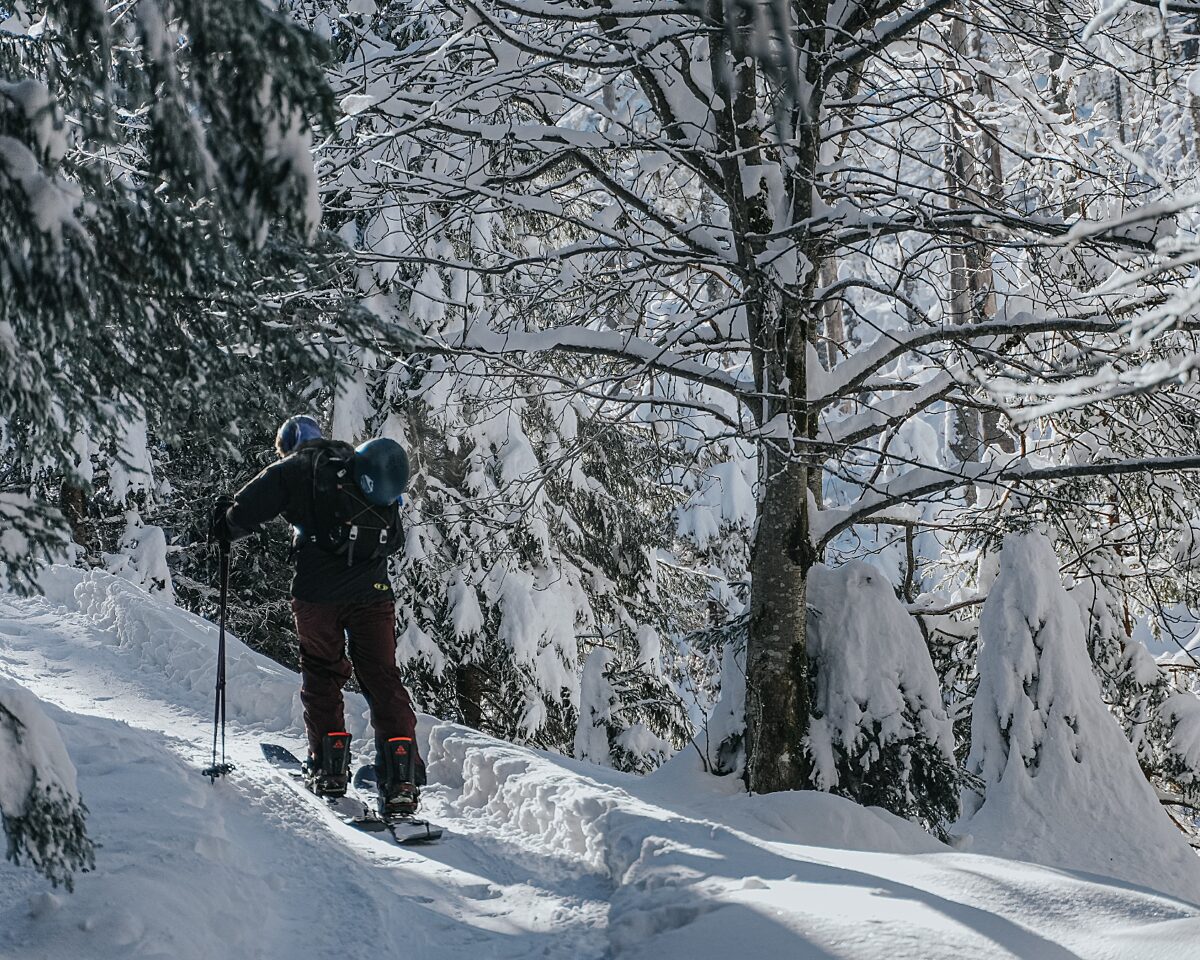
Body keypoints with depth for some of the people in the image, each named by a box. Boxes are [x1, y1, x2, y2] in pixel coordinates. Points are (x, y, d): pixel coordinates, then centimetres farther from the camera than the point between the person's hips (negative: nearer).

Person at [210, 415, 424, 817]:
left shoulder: (295, 467, 6)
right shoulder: (363, 465, 23)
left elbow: (250, 506, -2)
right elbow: (396, 539, 28)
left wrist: (225, 527, 17)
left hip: (319, 591, -3)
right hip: (373, 590, 3)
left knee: (322, 675, 15)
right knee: (383, 680, 4)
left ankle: (329, 766, 12)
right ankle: (401, 777, -7)